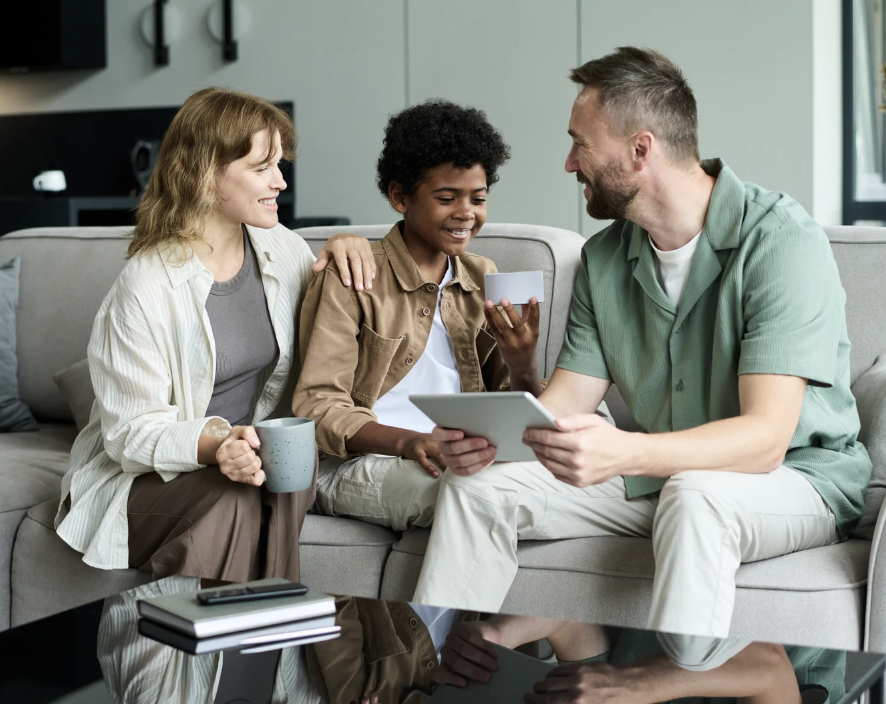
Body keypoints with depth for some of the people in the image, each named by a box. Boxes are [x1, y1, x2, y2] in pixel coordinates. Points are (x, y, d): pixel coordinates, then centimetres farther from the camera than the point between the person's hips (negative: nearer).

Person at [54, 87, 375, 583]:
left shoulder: (280, 248, 4)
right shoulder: (146, 286, -16)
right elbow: (130, 431, -14)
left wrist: (345, 247, 2)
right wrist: (213, 444, -36)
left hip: (251, 456, 5)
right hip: (145, 477, -5)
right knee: (231, 498, -35)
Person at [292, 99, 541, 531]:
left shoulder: (483, 280, 17)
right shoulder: (349, 280, -1)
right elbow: (317, 408, -9)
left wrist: (522, 364, -10)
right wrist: (406, 442, -27)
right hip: (361, 464, -5)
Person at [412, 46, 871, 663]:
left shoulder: (781, 238, -20)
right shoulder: (604, 259, 3)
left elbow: (764, 437, -29)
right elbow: (568, 397, 1)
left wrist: (622, 453, -46)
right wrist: (490, 434, -23)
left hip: (797, 478, -6)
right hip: (658, 474, 7)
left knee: (693, 496, -40)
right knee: (478, 483, -8)